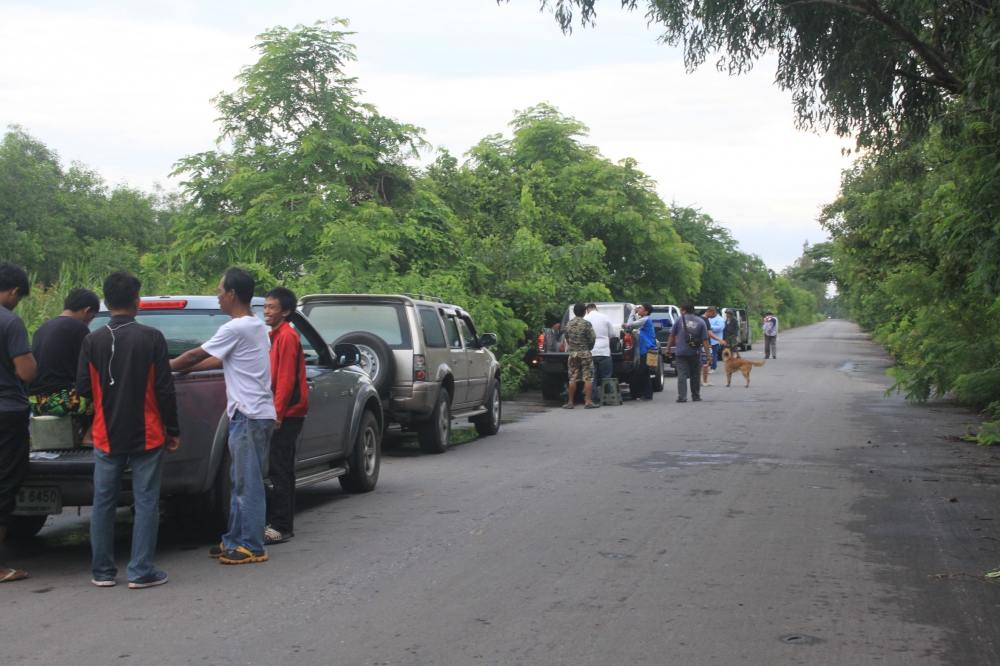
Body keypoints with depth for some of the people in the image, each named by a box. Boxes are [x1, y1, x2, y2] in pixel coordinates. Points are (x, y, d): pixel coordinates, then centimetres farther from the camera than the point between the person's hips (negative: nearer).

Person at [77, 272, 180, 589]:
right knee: (145, 503, 2)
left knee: (103, 503, 11)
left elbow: (83, 388, 0)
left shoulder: (92, 341, -1)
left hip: (106, 436, 3)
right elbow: (165, 389, -8)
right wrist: (173, 430, 2)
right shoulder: (151, 337, -8)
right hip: (146, 435, -2)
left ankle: (103, 571, 15)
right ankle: (141, 572, 1)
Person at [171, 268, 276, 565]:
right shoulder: (256, 326, 16)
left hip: (249, 416, -10)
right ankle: (235, 540, 21)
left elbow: (196, 355, -7)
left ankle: (252, 547, 0)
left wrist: (167, 367, 8)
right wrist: (183, 368, 19)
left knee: (248, 484, -5)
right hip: (252, 414, 10)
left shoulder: (236, 329, -15)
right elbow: (218, 360, 20)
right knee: (242, 482, 14)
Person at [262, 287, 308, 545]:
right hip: (285, 414, 10)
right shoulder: (276, 335, 18)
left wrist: (277, 412, -19)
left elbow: (286, 379, -17)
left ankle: (280, 527, -9)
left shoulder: (286, 336, -11)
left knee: (279, 470, -10)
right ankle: (283, 524, 18)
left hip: (286, 413, -10)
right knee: (282, 469, 12)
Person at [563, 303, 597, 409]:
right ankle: (588, 402, -6)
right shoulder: (586, 324, -10)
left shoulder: (569, 324, 4)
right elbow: (592, 338, -9)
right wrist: (589, 347, 9)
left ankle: (570, 402, 7)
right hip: (585, 353, -4)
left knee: (572, 379, 7)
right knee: (588, 378, -1)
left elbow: (566, 337, 9)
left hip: (572, 353, 4)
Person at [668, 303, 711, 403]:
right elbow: (705, 340, -2)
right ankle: (696, 396, 21)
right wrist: (708, 353, -1)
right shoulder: (700, 322, 4)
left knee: (682, 374, -5)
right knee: (695, 375, 14)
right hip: (695, 352, 2)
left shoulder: (680, 320, 1)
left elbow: (672, 336, 6)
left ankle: (682, 396, -14)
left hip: (681, 352, -2)